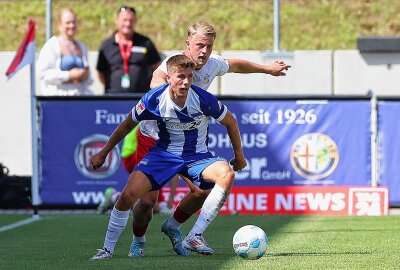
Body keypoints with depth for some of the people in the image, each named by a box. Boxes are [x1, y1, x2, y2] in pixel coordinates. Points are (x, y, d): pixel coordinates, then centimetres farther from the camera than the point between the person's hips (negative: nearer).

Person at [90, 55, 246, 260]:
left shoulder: (204, 99, -19)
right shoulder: (154, 99, -16)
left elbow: (230, 122, 0)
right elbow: (128, 125, 2)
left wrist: (239, 156, 11)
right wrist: (102, 154, 9)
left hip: (198, 156, 0)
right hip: (163, 154, 0)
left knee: (226, 174, -32)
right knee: (129, 194, -23)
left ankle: (195, 237, -26)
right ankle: (107, 249, -3)